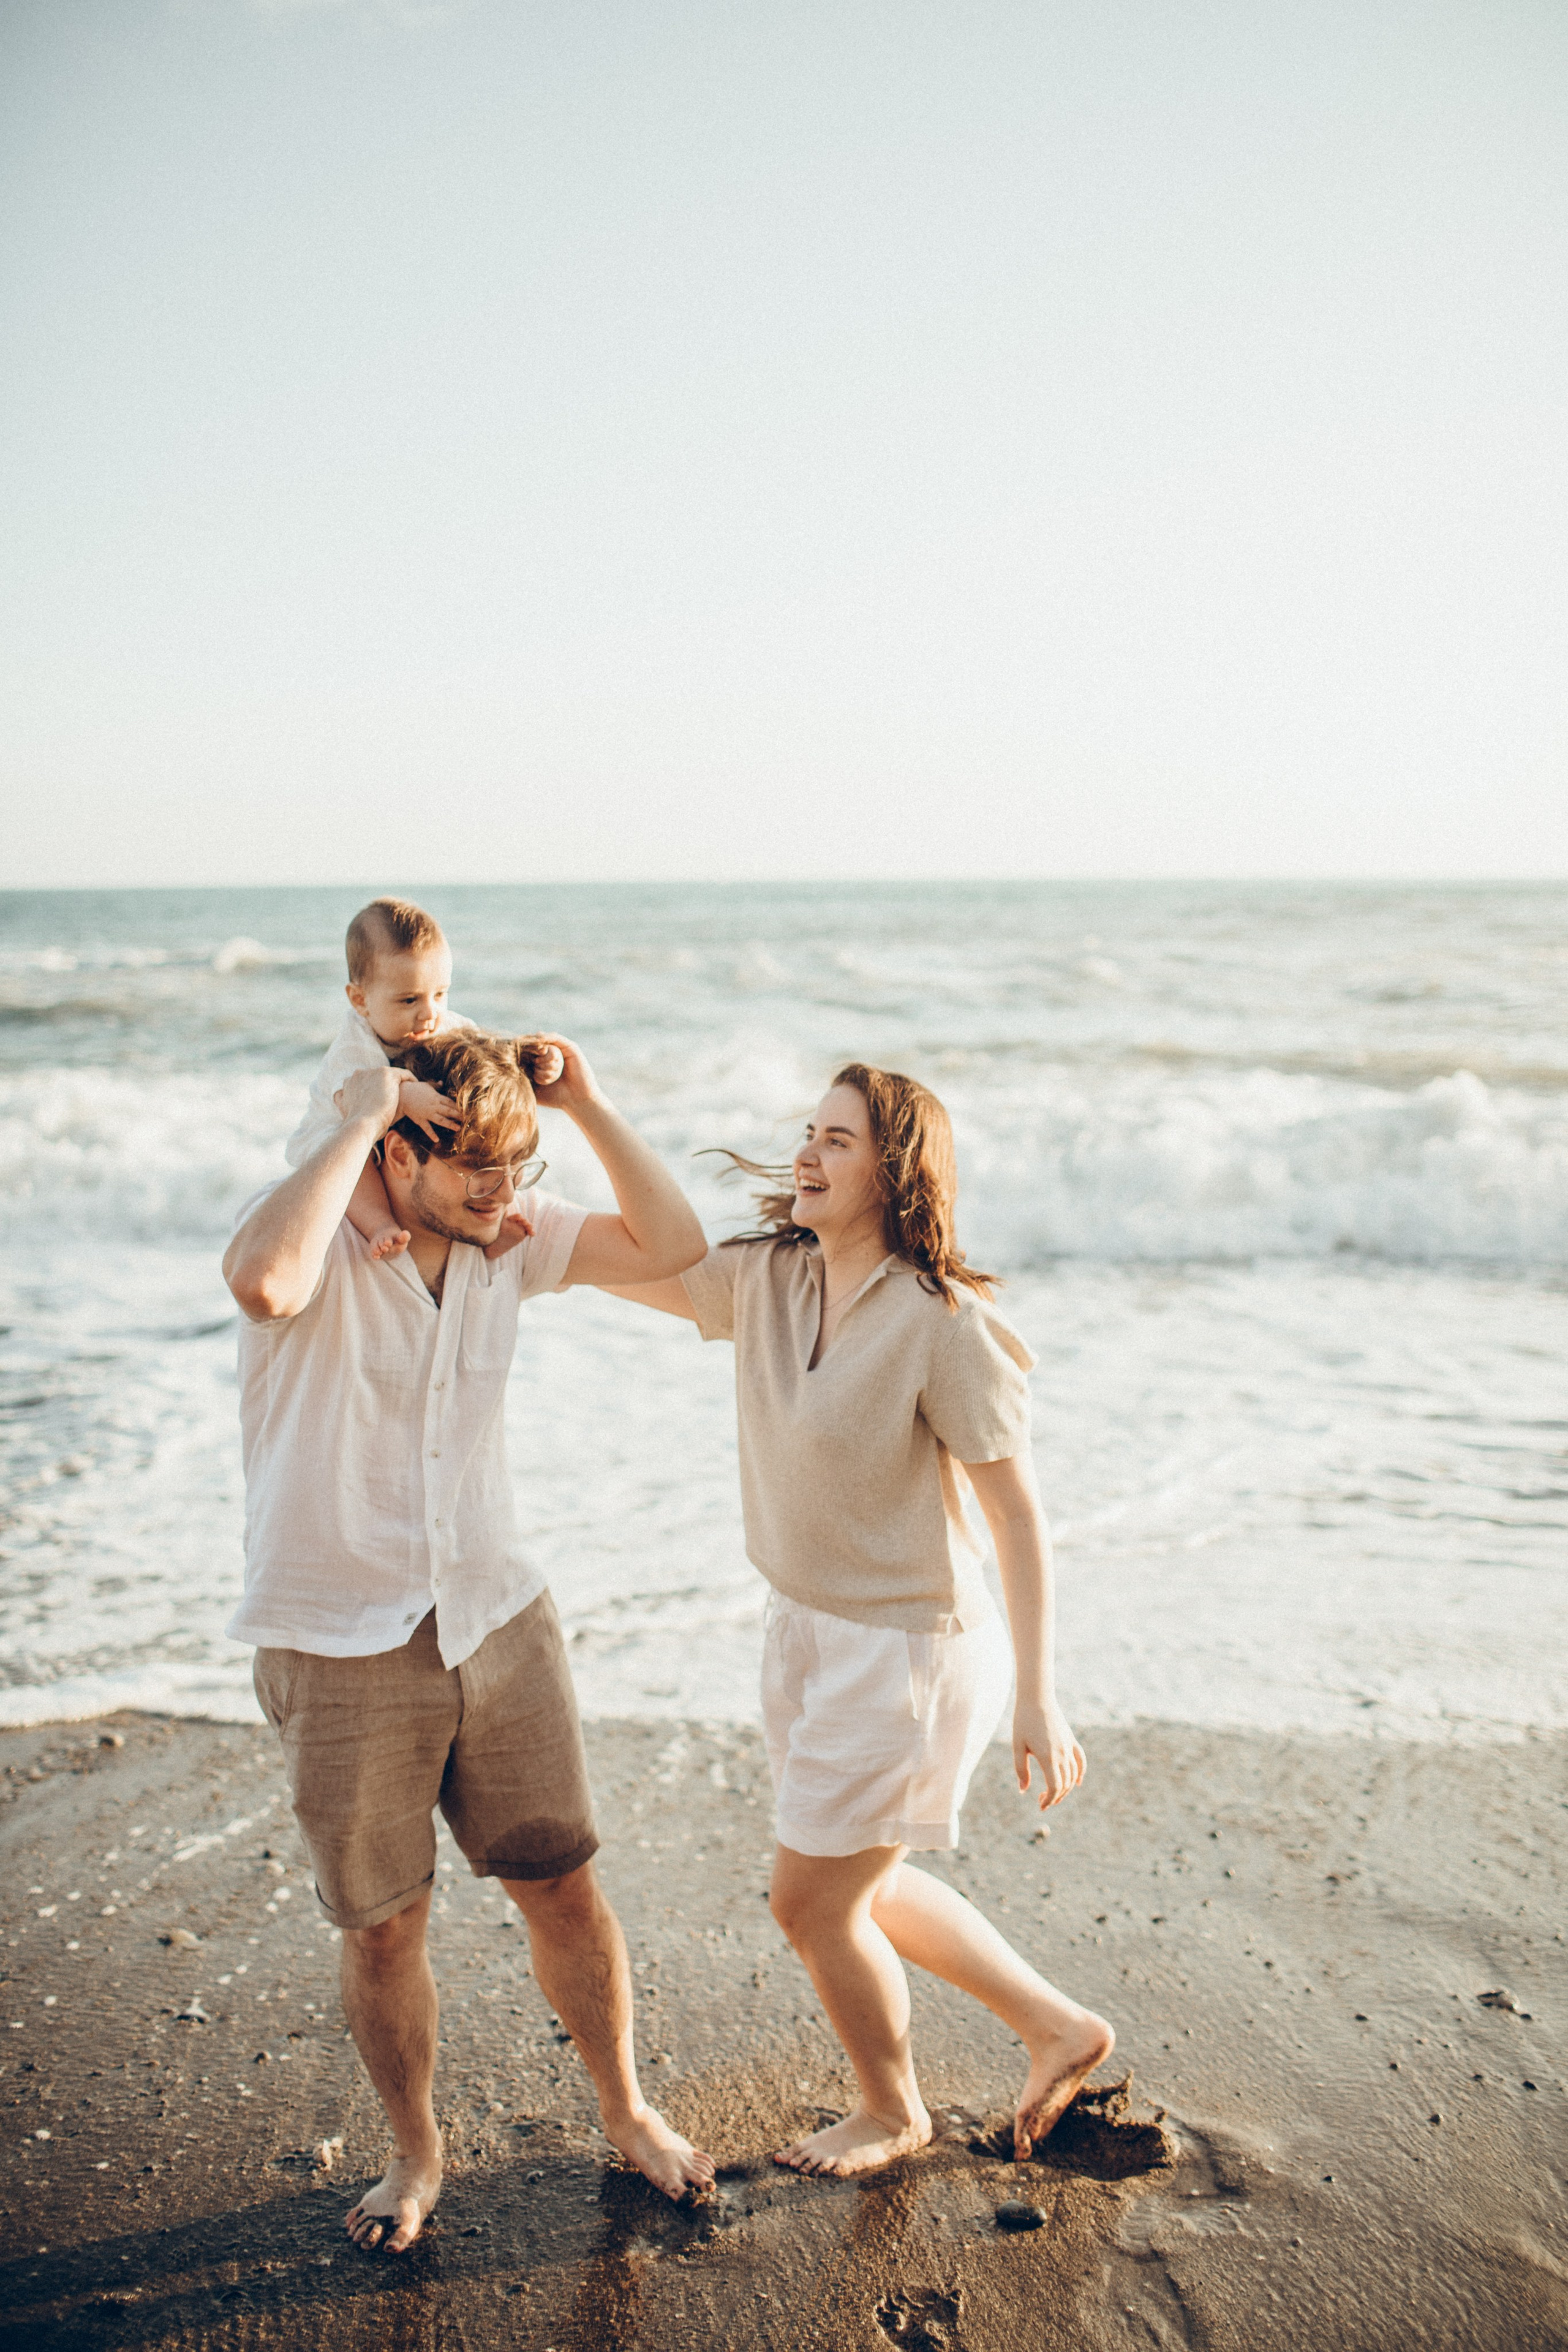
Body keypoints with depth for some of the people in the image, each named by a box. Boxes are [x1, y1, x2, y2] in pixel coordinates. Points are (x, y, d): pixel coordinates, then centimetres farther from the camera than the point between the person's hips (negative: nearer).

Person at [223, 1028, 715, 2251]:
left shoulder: (509, 1236, -1)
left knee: (564, 1887, 13)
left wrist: (585, 1100, -9)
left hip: (499, 1621, 4)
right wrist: (355, 1121, -31)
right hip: (340, 1650, -4)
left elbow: (671, 1244, -2)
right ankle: (417, 2154, 37)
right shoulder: (316, 1235, -17)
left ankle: (628, 2112, 36)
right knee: (384, 1930, 11)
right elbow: (266, 1283, -41)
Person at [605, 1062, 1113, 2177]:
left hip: (909, 1647, -8)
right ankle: (1059, 2027, 41)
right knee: (864, 1888, 21)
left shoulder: (945, 1325, -23)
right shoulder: (766, 1278, -3)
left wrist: (1038, 1701, -18)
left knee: (810, 1899, 6)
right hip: (806, 1627, 8)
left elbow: (1020, 1515, -19)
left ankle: (894, 2111, 36)